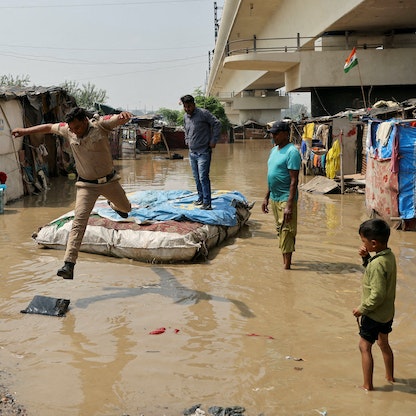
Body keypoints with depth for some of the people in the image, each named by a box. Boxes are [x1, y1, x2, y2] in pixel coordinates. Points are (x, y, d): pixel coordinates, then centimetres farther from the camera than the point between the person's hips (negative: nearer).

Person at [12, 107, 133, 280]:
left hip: (109, 181, 0)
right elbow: (49, 127, 10)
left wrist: (124, 115, -56)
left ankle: (114, 205, 65)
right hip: (86, 185, 0)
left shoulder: (100, 124, -18)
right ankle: (68, 264, -22)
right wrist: (25, 130, 14)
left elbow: (121, 119, -32)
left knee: (125, 208, 24)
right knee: (79, 222, -16)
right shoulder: (68, 130, -8)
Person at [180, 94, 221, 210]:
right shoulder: (186, 117, 11)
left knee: (203, 177, -12)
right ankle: (201, 198, 26)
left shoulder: (203, 113, -12)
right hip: (192, 153, 7)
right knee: (197, 178, 13)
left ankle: (207, 203, -10)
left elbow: (217, 124, -11)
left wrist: (213, 141, -12)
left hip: (203, 152, -7)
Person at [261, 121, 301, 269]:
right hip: (274, 197, 9)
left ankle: (287, 265, 3)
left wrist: (289, 205, -23)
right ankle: (285, 261, 27)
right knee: (280, 230, 16)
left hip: (286, 198, -9)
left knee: (286, 231, -4)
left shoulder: (292, 152, -15)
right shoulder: (274, 150, 13)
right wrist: (266, 197, 18)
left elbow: (294, 180, -19)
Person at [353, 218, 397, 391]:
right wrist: (366, 257, -3)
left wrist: (362, 309, -17)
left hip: (375, 314, -9)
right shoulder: (390, 256, -1)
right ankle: (390, 376, 40)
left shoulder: (377, 264, -28)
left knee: (364, 346, 4)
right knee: (383, 343, 25)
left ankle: (368, 385, 10)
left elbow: (377, 294, -29)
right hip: (388, 312, 9)